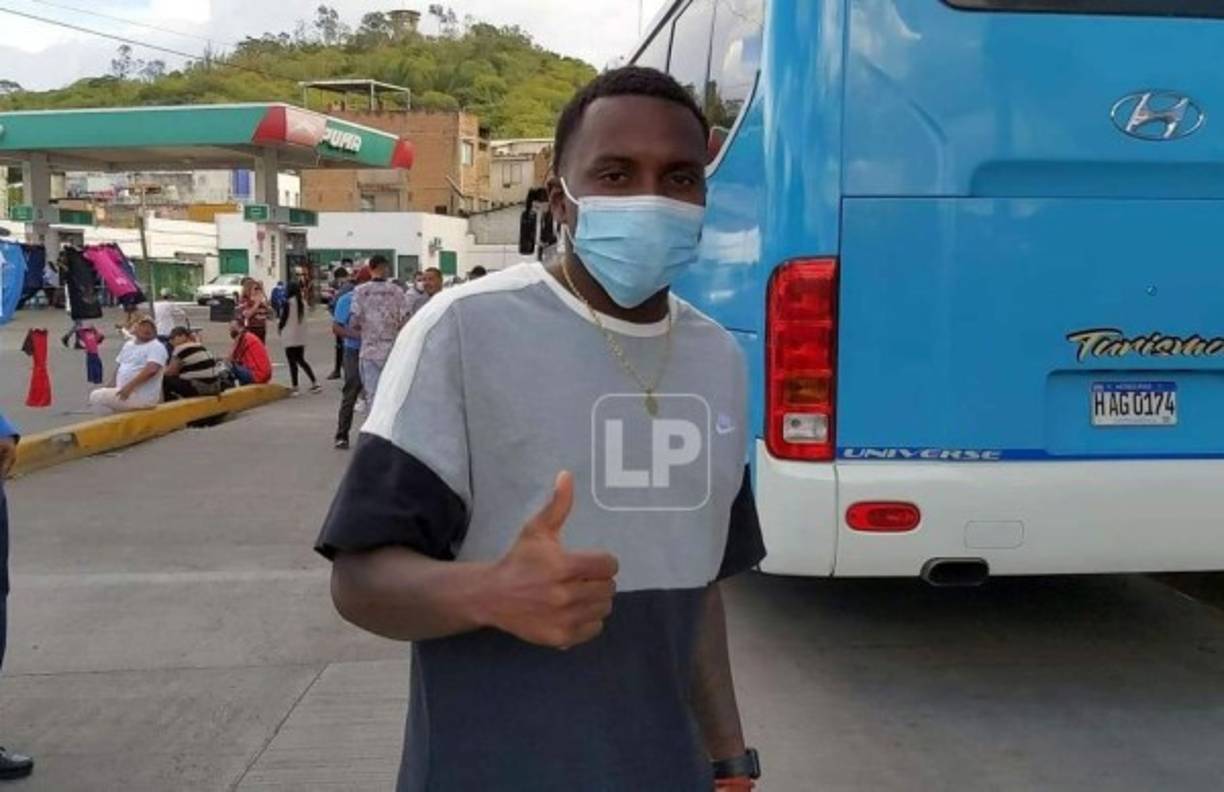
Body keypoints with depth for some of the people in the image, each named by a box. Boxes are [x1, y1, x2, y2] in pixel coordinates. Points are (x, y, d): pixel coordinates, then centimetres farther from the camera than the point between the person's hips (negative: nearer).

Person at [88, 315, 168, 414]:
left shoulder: (156, 347, -12)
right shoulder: (128, 345, 16)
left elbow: (151, 370, -26)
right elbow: (120, 367, 22)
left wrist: (130, 386, -30)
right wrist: (113, 385, 7)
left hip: (142, 396, -9)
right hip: (125, 391, 9)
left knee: (96, 397, -11)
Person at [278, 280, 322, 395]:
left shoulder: (288, 302, -13)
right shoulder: (303, 302, 4)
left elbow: (283, 318, -10)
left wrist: (279, 328, 10)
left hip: (290, 337, -6)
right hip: (301, 337, 6)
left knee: (292, 362, 0)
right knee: (301, 360, 16)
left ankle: (295, 387, 1)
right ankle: (315, 383, 10)